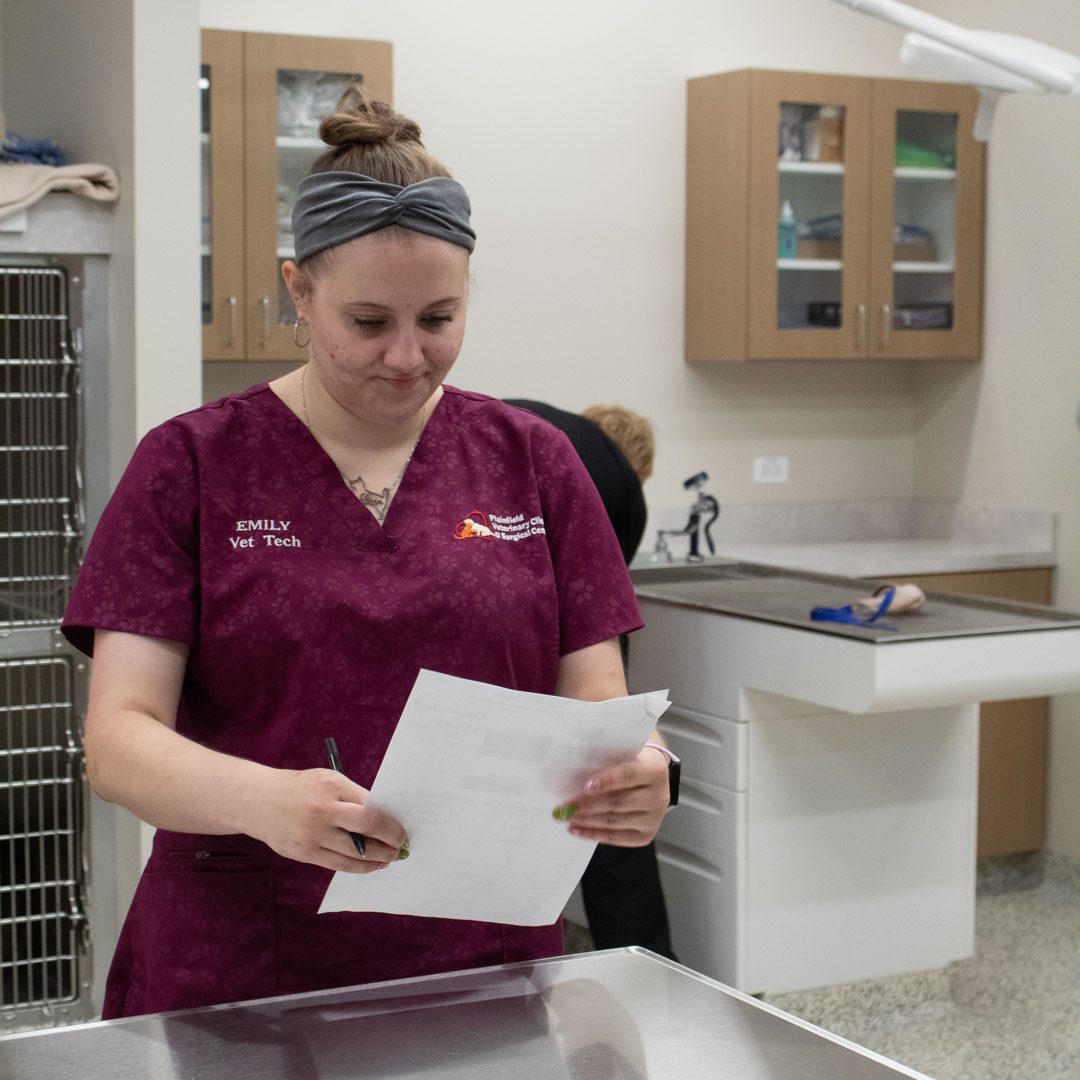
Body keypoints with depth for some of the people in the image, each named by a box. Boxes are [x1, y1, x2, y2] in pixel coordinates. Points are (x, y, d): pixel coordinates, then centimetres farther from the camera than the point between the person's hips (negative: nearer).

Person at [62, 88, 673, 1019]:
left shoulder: (532, 461, 4)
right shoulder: (192, 465, -3)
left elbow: (596, 699, 3)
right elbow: (118, 738, -10)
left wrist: (634, 777, -21)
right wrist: (263, 800, -31)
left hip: (486, 963, 2)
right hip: (237, 976, -1)